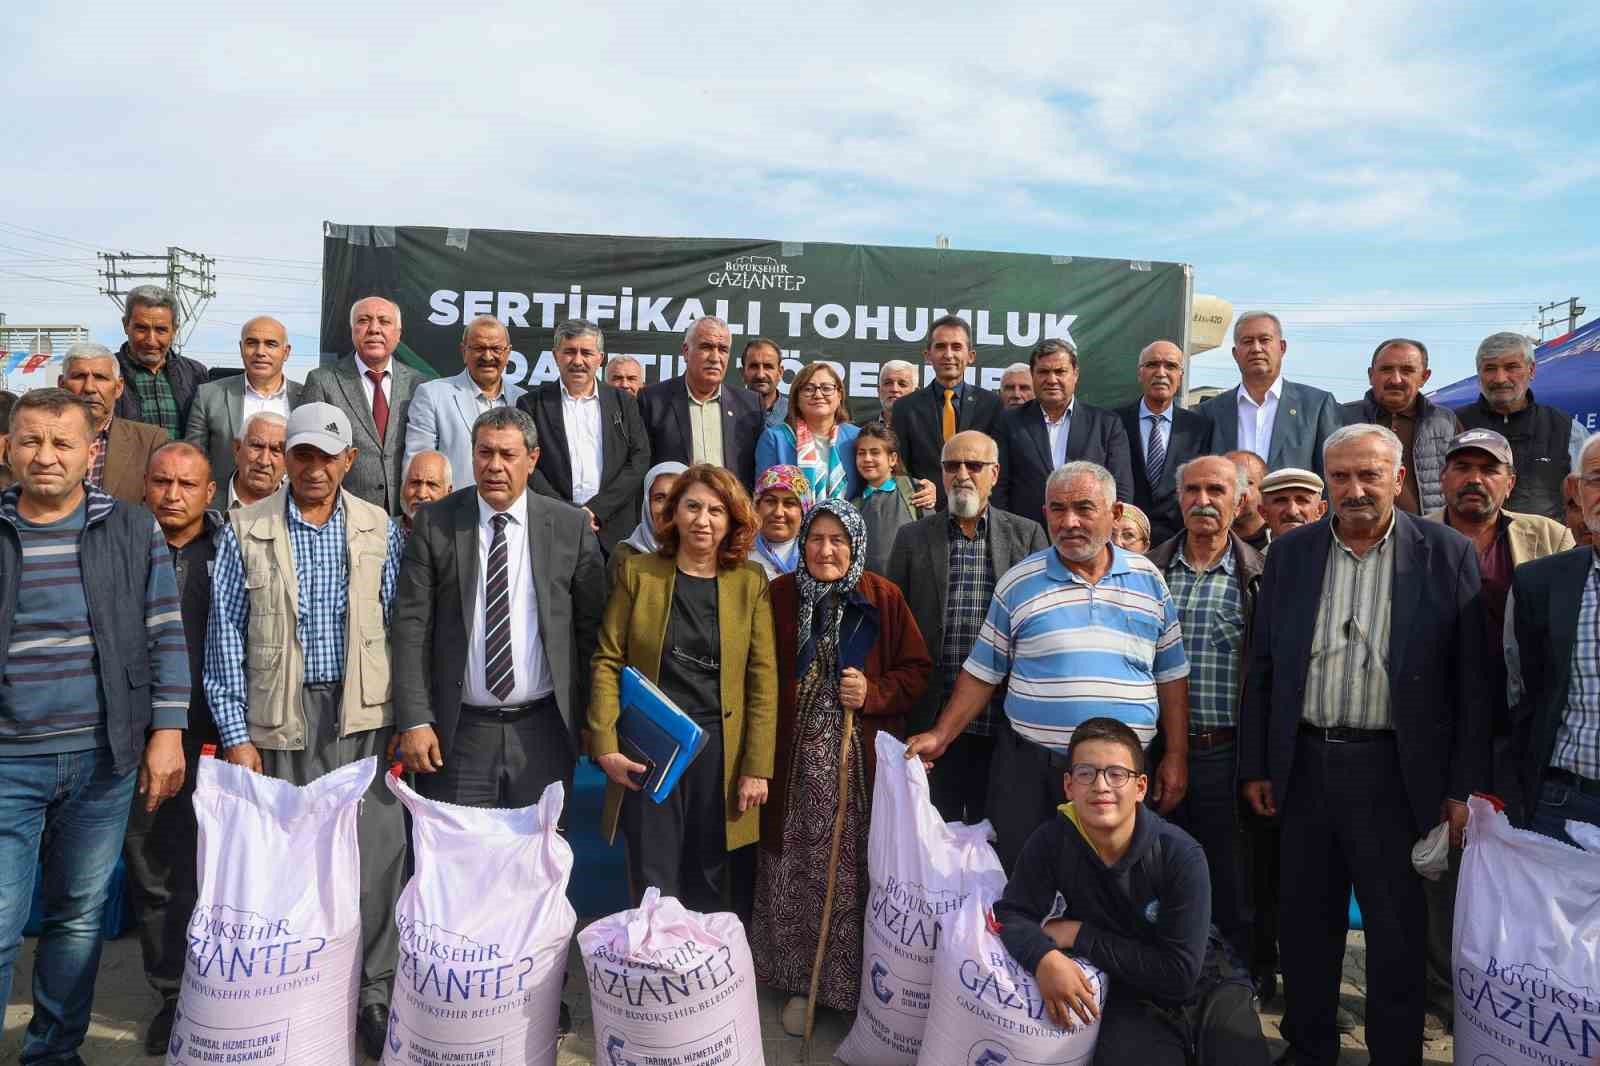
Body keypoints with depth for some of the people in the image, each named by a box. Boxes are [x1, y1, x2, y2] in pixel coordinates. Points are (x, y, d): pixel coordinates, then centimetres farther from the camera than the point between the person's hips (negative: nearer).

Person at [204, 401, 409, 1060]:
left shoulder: (381, 530, 5)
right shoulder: (246, 531, 2)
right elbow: (225, 637, 2)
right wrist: (235, 734, -2)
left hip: (365, 714, 1)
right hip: (280, 718, 0)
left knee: (377, 856, 0)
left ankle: (375, 994, 14)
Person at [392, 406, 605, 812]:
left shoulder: (571, 526, 0)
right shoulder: (435, 523, 0)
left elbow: (590, 626, 3)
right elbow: (412, 625, -3)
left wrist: (586, 718, 4)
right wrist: (414, 721, -8)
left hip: (543, 730, 1)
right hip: (459, 732, 0)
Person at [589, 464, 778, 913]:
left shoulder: (750, 582, 2)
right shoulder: (637, 572, 1)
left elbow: (762, 677, 0)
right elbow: (607, 661, 1)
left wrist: (757, 767, -4)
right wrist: (605, 746, -8)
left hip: (719, 751, 1)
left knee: (708, 884, 11)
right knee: (654, 886, 5)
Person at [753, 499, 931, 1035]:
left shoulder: (883, 598, -2)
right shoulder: (779, 596, 1)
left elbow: (916, 669, 3)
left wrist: (874, 693, -15)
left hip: (861, 760, -1)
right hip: (795, 759, 1)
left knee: (855, 872, 5)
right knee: (798, 872, 8)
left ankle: (857, 982, 27)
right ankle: (800, 980, 26)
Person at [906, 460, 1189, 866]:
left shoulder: (1149, 580, 6)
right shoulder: (1018, 583, 1)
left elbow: (1171, 676, 9)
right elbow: (982, 673, 4)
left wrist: (1176, 756, 5)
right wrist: (940, 737, -4)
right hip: (1030, 771, -1)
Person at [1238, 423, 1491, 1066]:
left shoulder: (1447, 555, -2)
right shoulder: (1289, 554, 5)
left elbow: (1471, 679, -3)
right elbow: (1262, 668, 7)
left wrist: (1465, 786, -5)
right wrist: (1254, 766, 5)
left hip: (1393, 771, -2)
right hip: (1304, 765, 3)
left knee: (1397, 931, 9)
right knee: (1306, 924, 14)